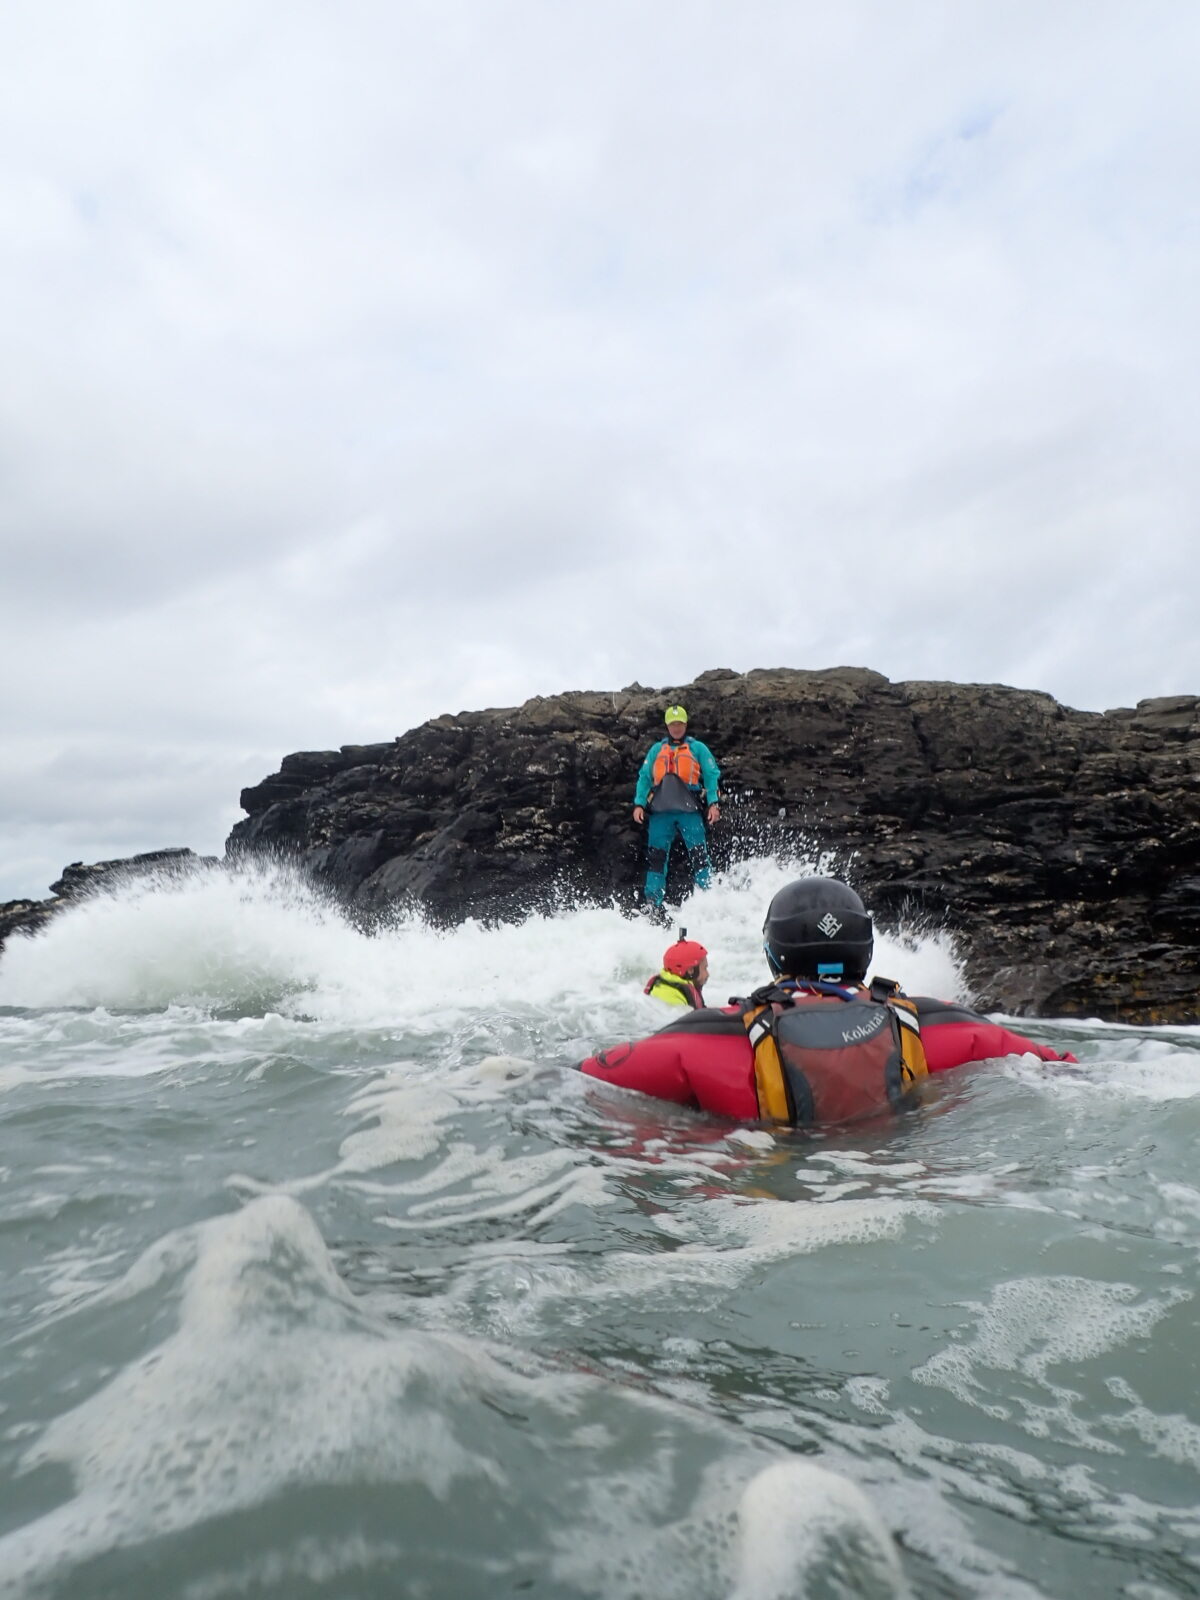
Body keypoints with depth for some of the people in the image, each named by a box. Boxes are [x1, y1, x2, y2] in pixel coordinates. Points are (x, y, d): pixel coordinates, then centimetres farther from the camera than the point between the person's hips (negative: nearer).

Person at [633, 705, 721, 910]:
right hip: (660, 811, 2)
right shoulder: (656, 749, 21)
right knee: (655, 856, -1)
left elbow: (712, 776, 8)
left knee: (698, 855, -9)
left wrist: (713, 803, -6)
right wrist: (639, 803, 4)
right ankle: (652, 903, 2)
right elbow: (644, 777, 17)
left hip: (690, 810, -2)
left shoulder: (698, 748, 14)